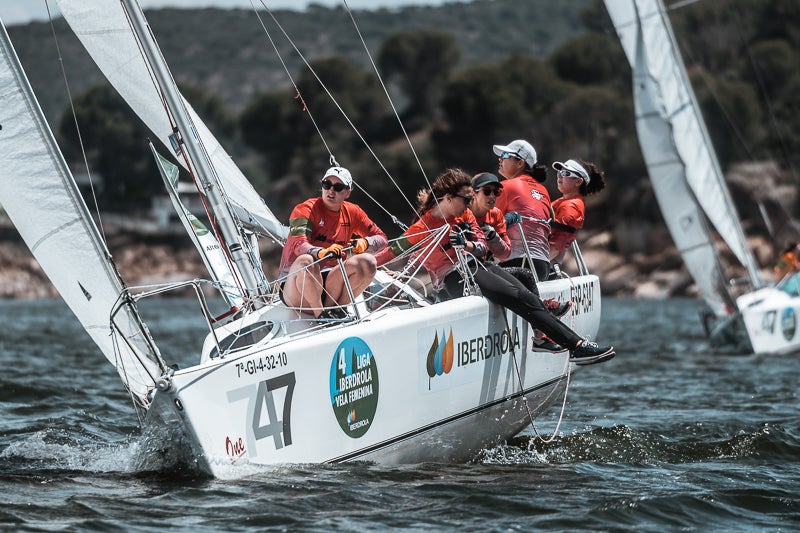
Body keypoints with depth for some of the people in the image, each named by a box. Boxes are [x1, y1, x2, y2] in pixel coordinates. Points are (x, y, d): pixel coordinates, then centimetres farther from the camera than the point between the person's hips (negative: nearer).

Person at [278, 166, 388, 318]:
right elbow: (298, 244, -25)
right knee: (305, 261, -38)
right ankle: (321, 315, -20)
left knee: (368, 262, -16)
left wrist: (364, 243, -15)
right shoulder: (306, 209, -9)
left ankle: (333, 307, -13)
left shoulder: (352, 213, 8)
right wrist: (322, 252, -47)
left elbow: (381, 238, 10)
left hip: (329, 282, 5)